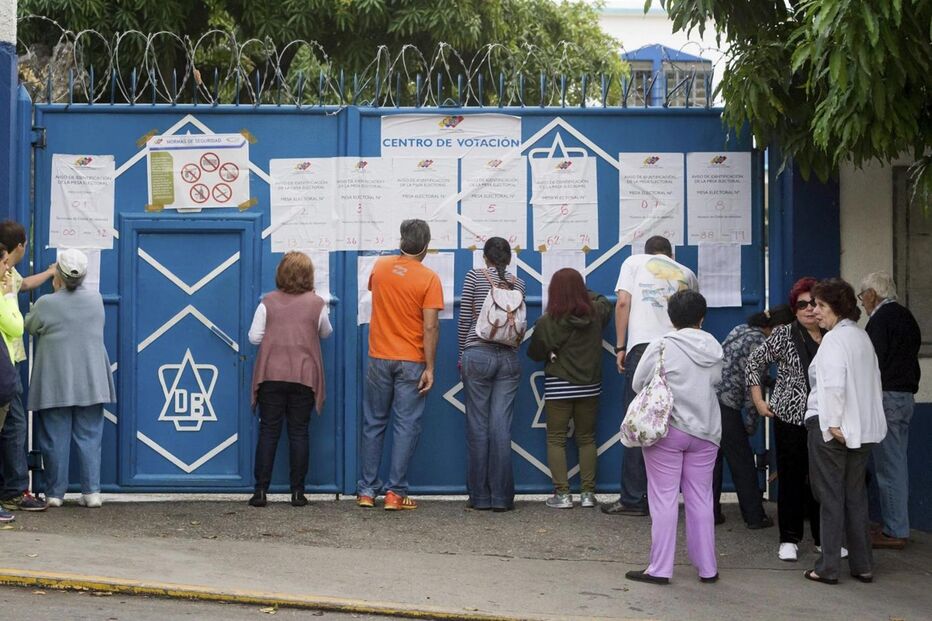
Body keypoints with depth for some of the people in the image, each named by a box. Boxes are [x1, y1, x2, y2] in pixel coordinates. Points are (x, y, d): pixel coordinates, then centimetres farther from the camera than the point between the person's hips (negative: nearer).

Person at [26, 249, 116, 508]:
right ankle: (91, 491, 3)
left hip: (55, 384, -2)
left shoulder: (46, 303, -11)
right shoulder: (96, 299, 0)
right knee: (89, 437, 6)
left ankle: (55, 493, 10)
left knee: (56, 438, 5)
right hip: (90, 382, 2)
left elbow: (29, 326, 7)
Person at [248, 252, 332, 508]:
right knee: (299, 433, 6)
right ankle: (297, 492, 7)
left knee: (268, 432, 4)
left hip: (271, 376, 0)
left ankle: (261, 491, 3)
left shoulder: (268, 302, -2)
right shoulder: (317, 303, -1)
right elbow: (325, 333, 14)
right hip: (304, 377, 0)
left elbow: (254, 337, 0)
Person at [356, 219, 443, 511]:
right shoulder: (429, 278, -10)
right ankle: (395, 492, 1)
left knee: (373, 424, 11)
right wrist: (430, 368, -11)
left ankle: (367, 490, 14)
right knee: (406, 426, 3)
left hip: (379, 358, 4)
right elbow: (430, 327, -15)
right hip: (411, 361, -3)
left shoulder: (380, 266, 2)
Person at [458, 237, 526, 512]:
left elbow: (464, 320, 0)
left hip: (478, 354, -2)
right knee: (501, 428, 2)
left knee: (478, 427, 3)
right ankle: (502, 497, 2)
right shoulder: (518, 283, 7)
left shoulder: (474, 277, 0)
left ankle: (480, 496, 6)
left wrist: (462, 355, 9)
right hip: (509, 358, 2)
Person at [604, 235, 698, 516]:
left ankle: (633, 499, -2)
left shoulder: (634, 261, 14)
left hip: (643, 346, -3)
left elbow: (623, 302, 3)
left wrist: (620, 347, 5)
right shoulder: (686, 272, 21)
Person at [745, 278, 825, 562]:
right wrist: (759, 401, -2)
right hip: (791, 418, -3)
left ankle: (823, 536, 19)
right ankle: (789, 539, 11)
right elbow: (755, 362, 2)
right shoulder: (784, 334, -3)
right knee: (791, 477, 3)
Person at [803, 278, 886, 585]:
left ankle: (828, 567, 4)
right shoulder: (862, 336, 13)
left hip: (830, 428, -8)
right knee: (856, 496, 14)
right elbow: (874, 381, 19)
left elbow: (834, 384, -24)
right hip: (864, 429, 8)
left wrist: (833, 423, -20)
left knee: (831, 496, -1)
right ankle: (862, 565, 18)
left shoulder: (834, 338, -14)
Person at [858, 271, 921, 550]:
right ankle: (897, 525, 20)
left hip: (887, 397, -10)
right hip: (906, 395, 10)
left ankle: (895, 532, -2)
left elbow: (874, 362, -18)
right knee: (896, 465, 14)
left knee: (888, 467, -5)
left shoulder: (881, 319, -13)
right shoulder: (906, 316, 17)